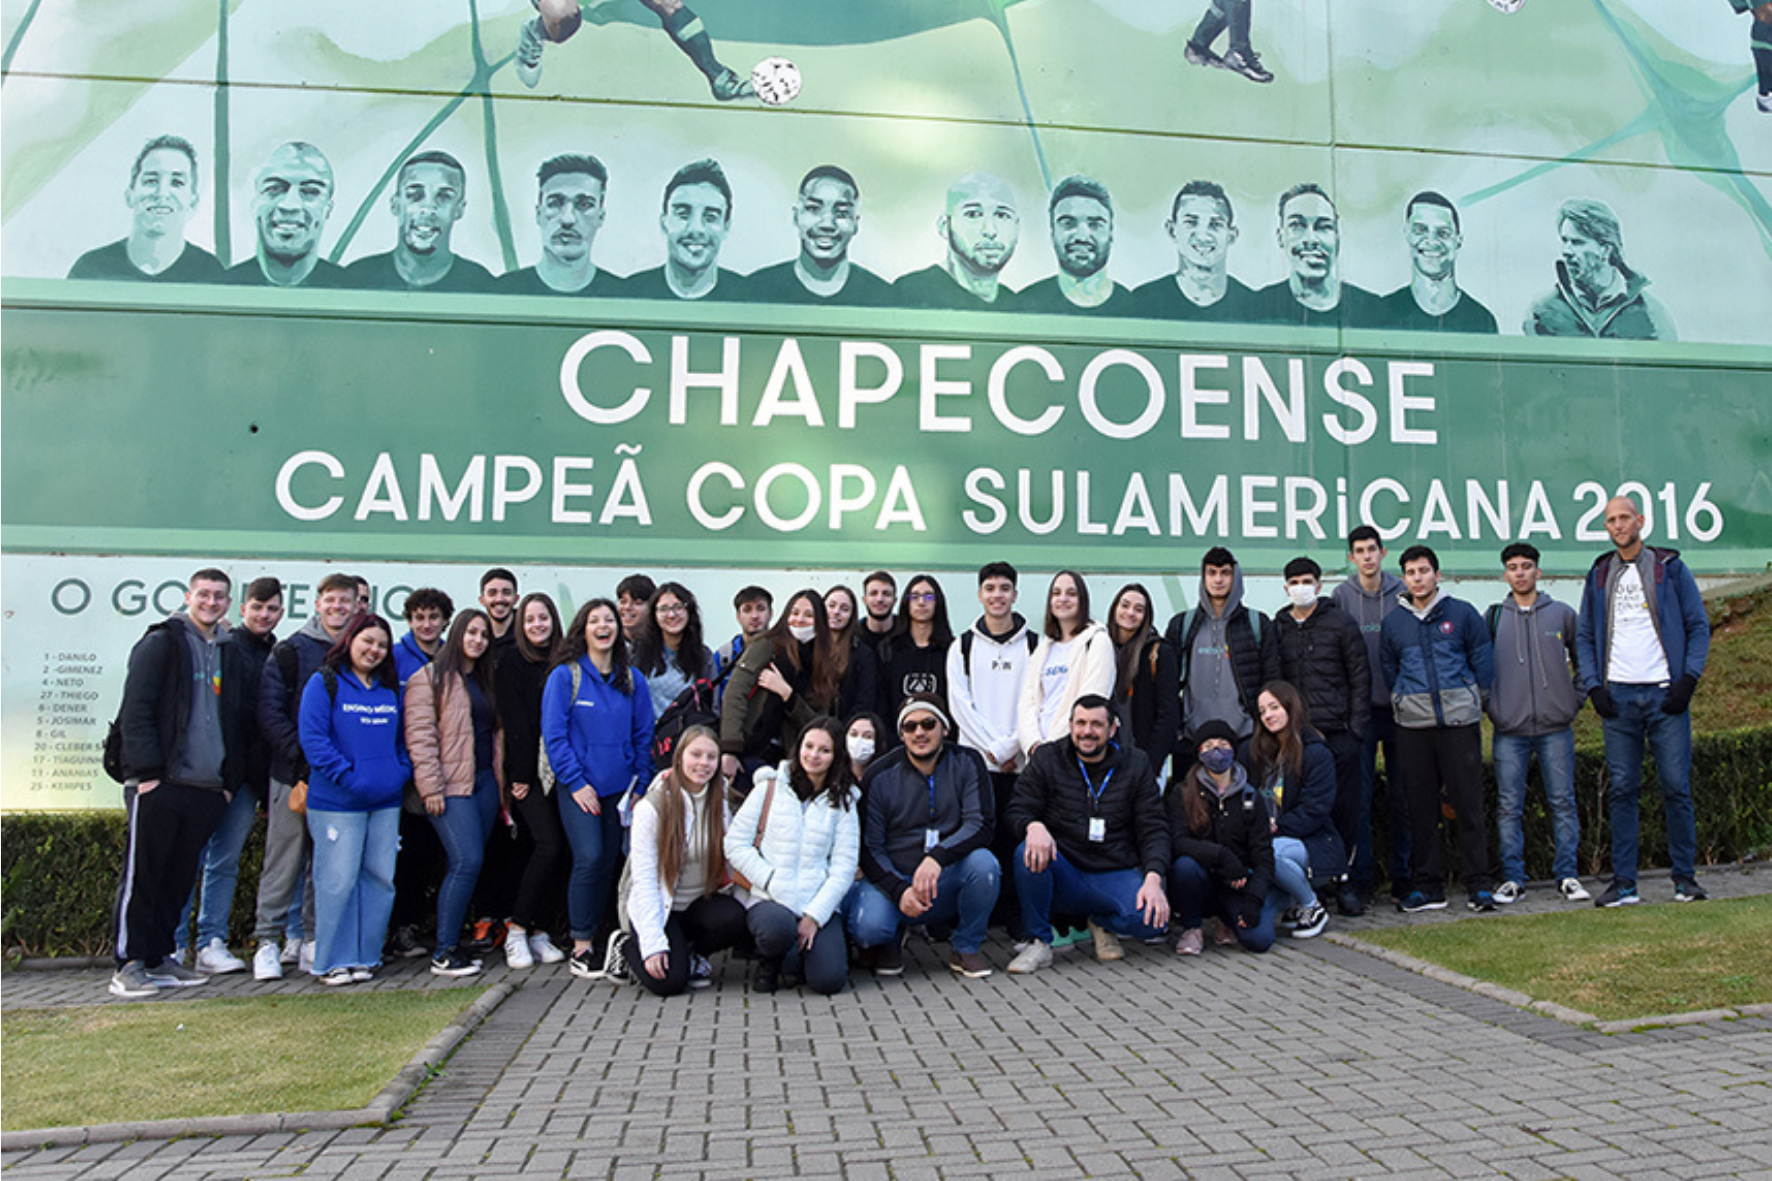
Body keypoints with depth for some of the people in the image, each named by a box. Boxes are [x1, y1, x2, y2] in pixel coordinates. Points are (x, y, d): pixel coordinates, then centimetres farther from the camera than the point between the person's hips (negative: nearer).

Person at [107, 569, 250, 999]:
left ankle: (158, 959, 19)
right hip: (158, 784, -6)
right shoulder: (161, 644, -2)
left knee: (178, 878, 11)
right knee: (141, 875, -2)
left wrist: (230, 779, 13)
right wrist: (147, 771, -15)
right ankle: (128, 965, 4)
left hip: (206, 787, 6)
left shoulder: (229, 655, 17)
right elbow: (136, 712, -8)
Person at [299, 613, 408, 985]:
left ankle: (366, 955, 16)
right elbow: (313, 738, -10)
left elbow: (403, 737, 20)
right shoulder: (324, 683, -2)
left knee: (381, 879, 6)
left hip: (386, 802, 6)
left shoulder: (390, 689, 15)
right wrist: (348, 777, -15)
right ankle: (333, 962, 8)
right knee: (337, 881, -3)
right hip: (337, 802, -6)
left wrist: (402, 770, 2)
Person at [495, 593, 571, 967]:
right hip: (528, 771, -4)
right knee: (549, 844, -14)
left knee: (551, 849, 2)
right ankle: (517, 930, -3)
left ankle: (539, 932, 11)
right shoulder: (512, 663, 1)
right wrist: (522, 775, -10)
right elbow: (514, 722, -5)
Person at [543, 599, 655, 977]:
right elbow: (553, 734, -5)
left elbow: (643, 736, 11)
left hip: (619, 786, 4)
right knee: (590, 858, -14)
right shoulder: (564, 676, -1)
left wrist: (641, 786, 3)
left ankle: (605, 940, 14)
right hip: (578, 786, -4)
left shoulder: (632, 680, 10)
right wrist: (576, 782, -10)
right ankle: (581, 946, -3)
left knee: (611, 861, 3)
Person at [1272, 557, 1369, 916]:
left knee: (1345, 808, 0)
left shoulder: (1342, 623, 5)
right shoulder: (1276, 628, 11)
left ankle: (1345, 881, 9)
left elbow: (1360, 679, 4)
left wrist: (1355, 729, -4)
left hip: (1338, 735, -2)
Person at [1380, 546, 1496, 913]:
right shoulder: (1393, 623, 10)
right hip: (1413, 726, 2)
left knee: (1468, 803, -1)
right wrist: (1405, 702, 11)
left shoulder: (1463, 613, 3)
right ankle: (1428, 886, 13)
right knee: (1421, 809, 6)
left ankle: (1478, 884, 7)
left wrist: (1473, 700, 4)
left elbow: (1483, 659, 7)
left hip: (1460, 721, -2)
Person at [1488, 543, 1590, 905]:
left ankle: (1568, 875, 12)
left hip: (1556, 726, 0)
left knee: (1563, 802, 3)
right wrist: (1490, 705, 4)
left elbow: (1584, 659, 16)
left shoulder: (1562, 614, 7)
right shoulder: (1493, 618, 6)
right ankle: (1512, 878, 9)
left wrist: (1576, 698, 7)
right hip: (1509, 729, 0)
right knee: (1508, 806, 1)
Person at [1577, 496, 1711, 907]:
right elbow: (1585, 636, 13)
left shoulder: (1670, 568, 6)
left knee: (1676, 787, -2)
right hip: (1618, 696, 2)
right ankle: (1624, 883, 4)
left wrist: (1689, 680, -7)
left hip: (1665, 692, -2)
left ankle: (1685, 878, 10)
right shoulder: (1598, 576, 13)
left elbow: (1699, 626, 5)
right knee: (1621, 790, 1)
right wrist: (1594, 686, 0)